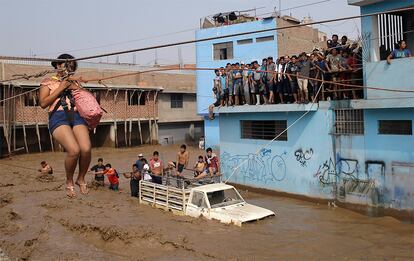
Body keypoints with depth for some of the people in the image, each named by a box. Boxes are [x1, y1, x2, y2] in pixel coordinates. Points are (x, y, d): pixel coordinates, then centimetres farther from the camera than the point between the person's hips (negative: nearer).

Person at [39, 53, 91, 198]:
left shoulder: (75, 81, 25)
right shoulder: (48, 81, 14)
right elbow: (43, 103, 1)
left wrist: (76, 87, 6)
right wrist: (61, 88, -2)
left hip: (77, 116, 4)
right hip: (58, 117, -3)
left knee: (86, 149, -22)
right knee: (74, 150, -27)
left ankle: (81, 179, 6)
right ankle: (69, 182, 0)